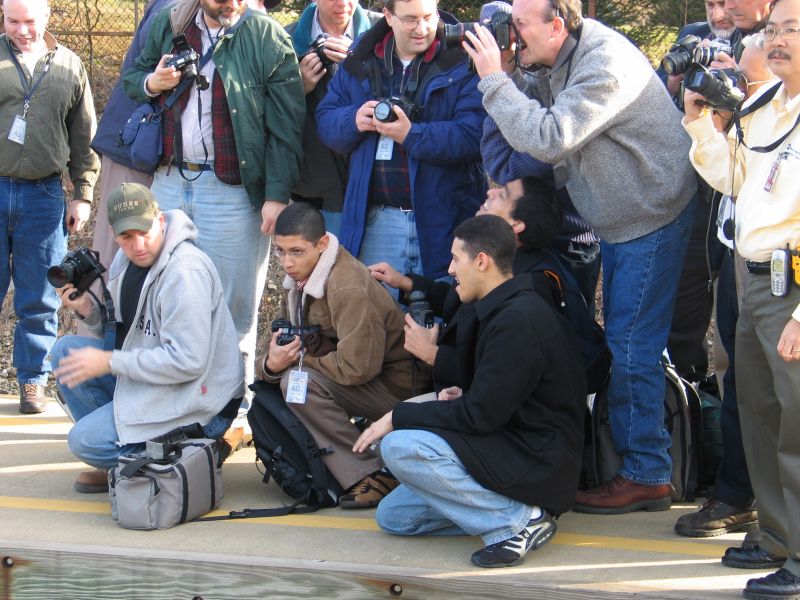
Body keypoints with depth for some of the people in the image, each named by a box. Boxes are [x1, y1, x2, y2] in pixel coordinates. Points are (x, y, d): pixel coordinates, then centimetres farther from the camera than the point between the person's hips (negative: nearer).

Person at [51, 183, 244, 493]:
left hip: (199, 403, -9)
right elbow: (124, 327, 16)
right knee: (66, 350, 2)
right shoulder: (127, 259, 4)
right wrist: (89, 309, -5)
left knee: (84, 442, -17)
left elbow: (188, 361, -27)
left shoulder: (185, 272, -24)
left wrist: (109, 362, -22)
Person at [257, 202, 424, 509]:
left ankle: (371, 476, -20)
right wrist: (271, 364, -18)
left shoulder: (347, 290, -25)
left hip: (393, 385, -10)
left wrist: (298, 360, -17)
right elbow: (282, 338, 7)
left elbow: (358, 367, -30)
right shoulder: (302, 277, 5)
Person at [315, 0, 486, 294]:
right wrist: (353, 121, -13)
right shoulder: (360, 63, 9)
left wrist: (411, 135, -25)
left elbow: (474, 135, -17)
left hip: (441, 219, -3)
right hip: (377, 221, 4)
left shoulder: (462, 63, -7)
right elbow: (325, 121, 8)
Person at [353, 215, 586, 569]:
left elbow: (480, 415, -22)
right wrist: (457, 397, -1)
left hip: (538, 464, -10)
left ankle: (517, 519, -16)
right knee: (392, 516, 8)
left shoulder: (517, 320, -21)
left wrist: (399, 417, -13)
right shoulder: (497, 310, 12)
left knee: (399, 446, -24)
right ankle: (513, 508, 4)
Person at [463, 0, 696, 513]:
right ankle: (629, 455, 25)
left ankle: (647, 475, 0)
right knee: (621, 342, 15)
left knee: (631, 345, -8)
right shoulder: (558, 62, 4)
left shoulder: (606, 65, -26)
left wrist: (494, 79, -25)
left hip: (652, 219, -10)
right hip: (617, 220, 10)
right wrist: (506, 74, -6)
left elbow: (548, 139, -32)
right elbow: (540, 128, 4)